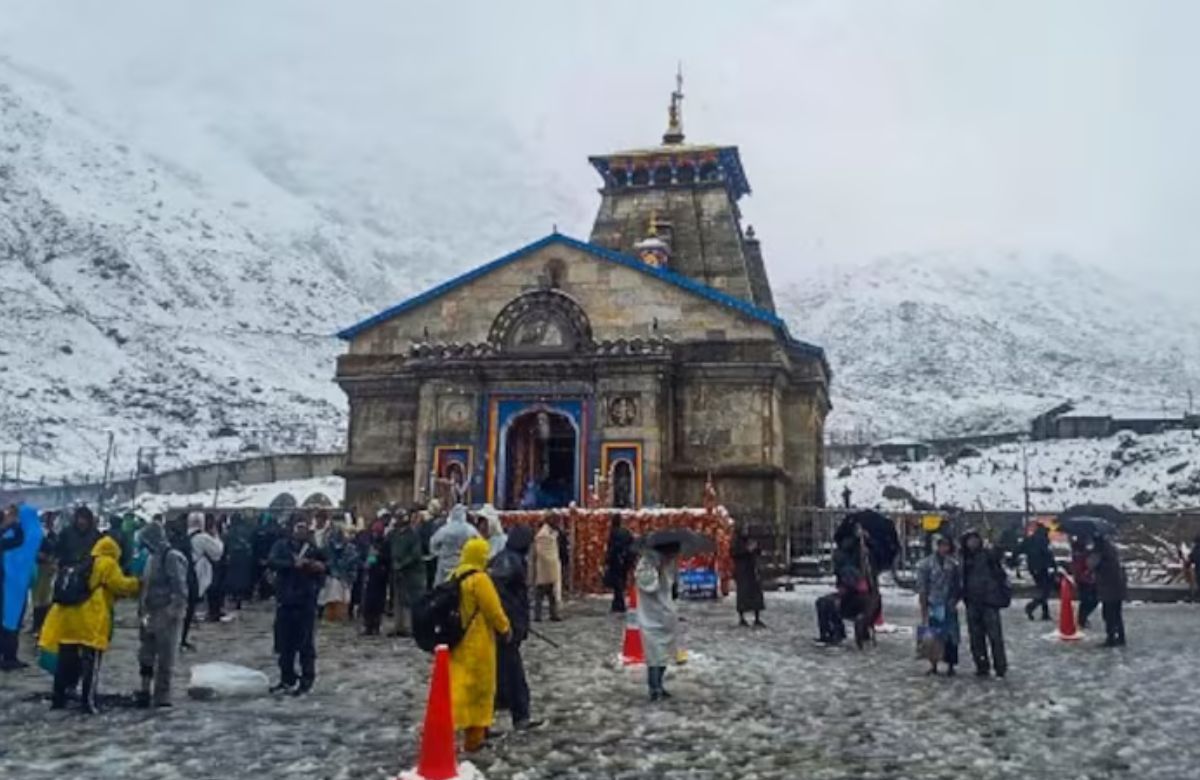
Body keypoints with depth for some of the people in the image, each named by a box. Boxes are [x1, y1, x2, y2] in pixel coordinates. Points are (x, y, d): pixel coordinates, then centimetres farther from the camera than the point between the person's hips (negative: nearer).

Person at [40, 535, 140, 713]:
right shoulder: (107, 564, 0)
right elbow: (120, 585, -5)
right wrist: (136, 583, 12)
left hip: (67, 617, 7)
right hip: (90, 621, -7)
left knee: (66, 662, 14)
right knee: (91, 664, 0)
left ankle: (58, 699, 19)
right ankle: (88, 702, -2)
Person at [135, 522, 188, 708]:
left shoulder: (172, 557, -15)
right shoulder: (152, 557, 13)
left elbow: (180, 589, -20)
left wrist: (174, 612, -23)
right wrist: (142, 609, 17)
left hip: (166, 616, -9)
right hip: (151, 614, 9)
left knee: (164, 658, -1)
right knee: (146, 655, 15)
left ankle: (162, 697, 7)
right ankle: (146, 691, 26)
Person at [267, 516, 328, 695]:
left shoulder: (313, 548, 5)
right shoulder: (281, 545, 4)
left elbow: (324, 567, 11)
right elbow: (271, 562, -13)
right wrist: (293, 563, -23)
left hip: (306, 601, -2)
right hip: (285, 600, 2)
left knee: (306, 643, -1)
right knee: (285, 643, 9)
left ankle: (307, 680, 7)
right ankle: (287, 678, 22)